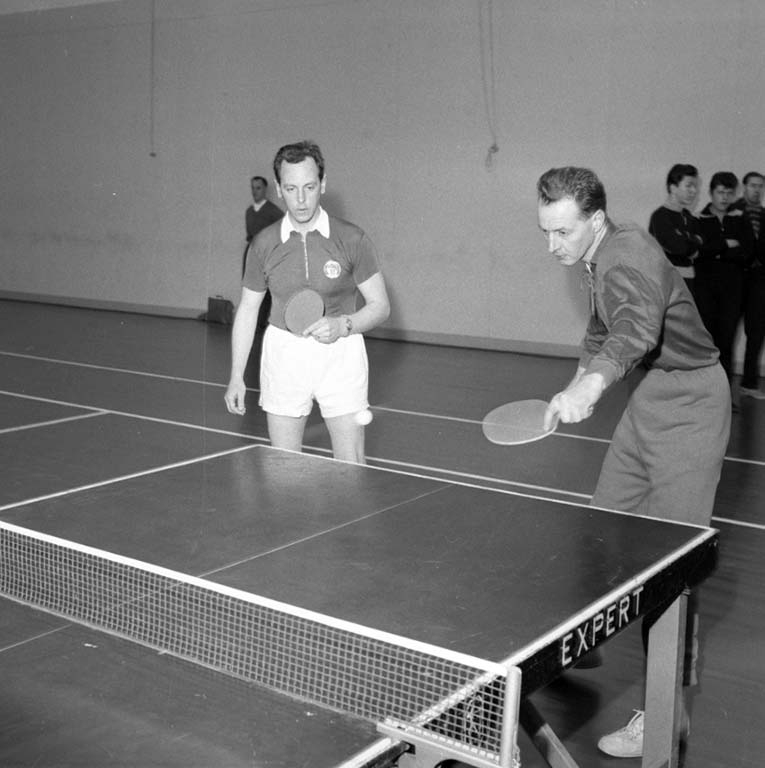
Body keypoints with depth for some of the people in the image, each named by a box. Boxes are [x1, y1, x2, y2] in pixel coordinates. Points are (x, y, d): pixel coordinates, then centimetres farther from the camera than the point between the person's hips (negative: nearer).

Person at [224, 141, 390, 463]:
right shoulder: (264, 243, -2)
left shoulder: (352, 239, -8)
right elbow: (247, 309, 8)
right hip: (283, 354, 2)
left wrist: (342, 325, -22)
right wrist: (236, 376, 5)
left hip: (341, 355, -2)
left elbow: (380, 305, -3)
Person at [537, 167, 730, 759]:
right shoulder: (602, 261, 7)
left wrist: (592, 384, -60)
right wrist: (580, 380, 20)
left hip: (688, 406, -9)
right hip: (649, 400, 10)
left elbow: (637, 329, -44)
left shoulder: (629, 257, -24)